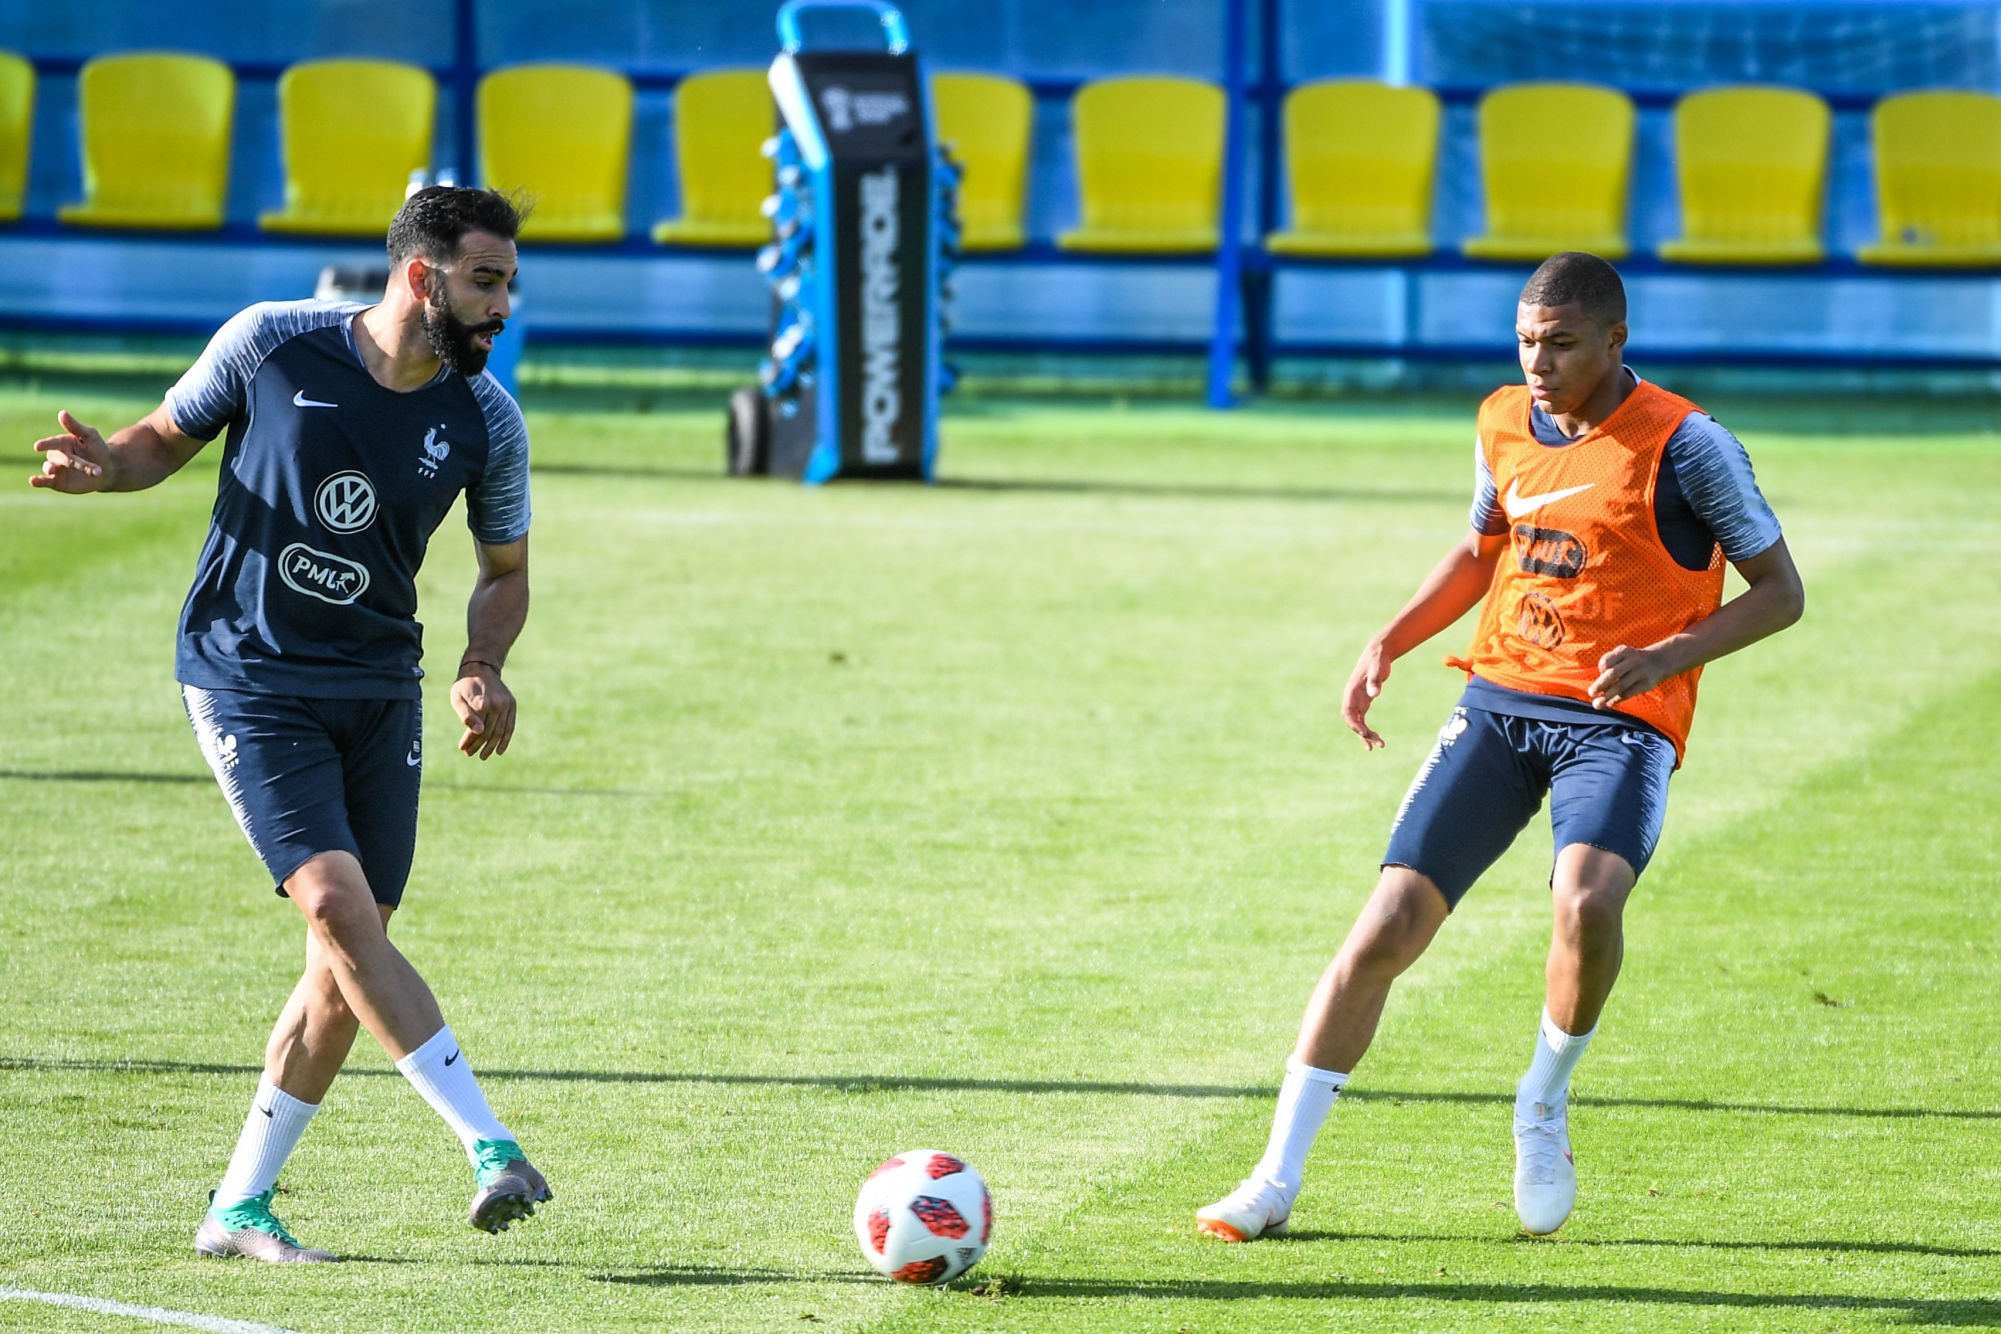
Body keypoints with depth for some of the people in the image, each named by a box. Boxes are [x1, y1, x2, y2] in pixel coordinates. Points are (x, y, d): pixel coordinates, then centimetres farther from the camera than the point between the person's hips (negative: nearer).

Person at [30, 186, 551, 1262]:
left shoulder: (487, 422, -3)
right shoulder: (273, 344, -10)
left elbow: (504, 572, 11)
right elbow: (167, 438, 5)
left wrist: (482, 670, -7)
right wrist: (104, 465, -17)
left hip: (381, 691, 4)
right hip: (248, 679, -4)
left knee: (350, 957, 1)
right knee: (338, 905, -21)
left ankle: (240, 1206, 11)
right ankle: (490, 1147, -21)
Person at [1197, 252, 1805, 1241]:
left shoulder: (1685, 446, -8)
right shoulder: (1505, 425, 8)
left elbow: (1780, 592, -4)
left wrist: (1667, 655, -18)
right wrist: (1389, 643, 13)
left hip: (1619, 717, -4)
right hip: (1498, 699, 4)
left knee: (1586, 903, -33)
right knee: (1387, 926, -7)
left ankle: (1545, 1101, -3)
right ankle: (1276, 1181, 0)